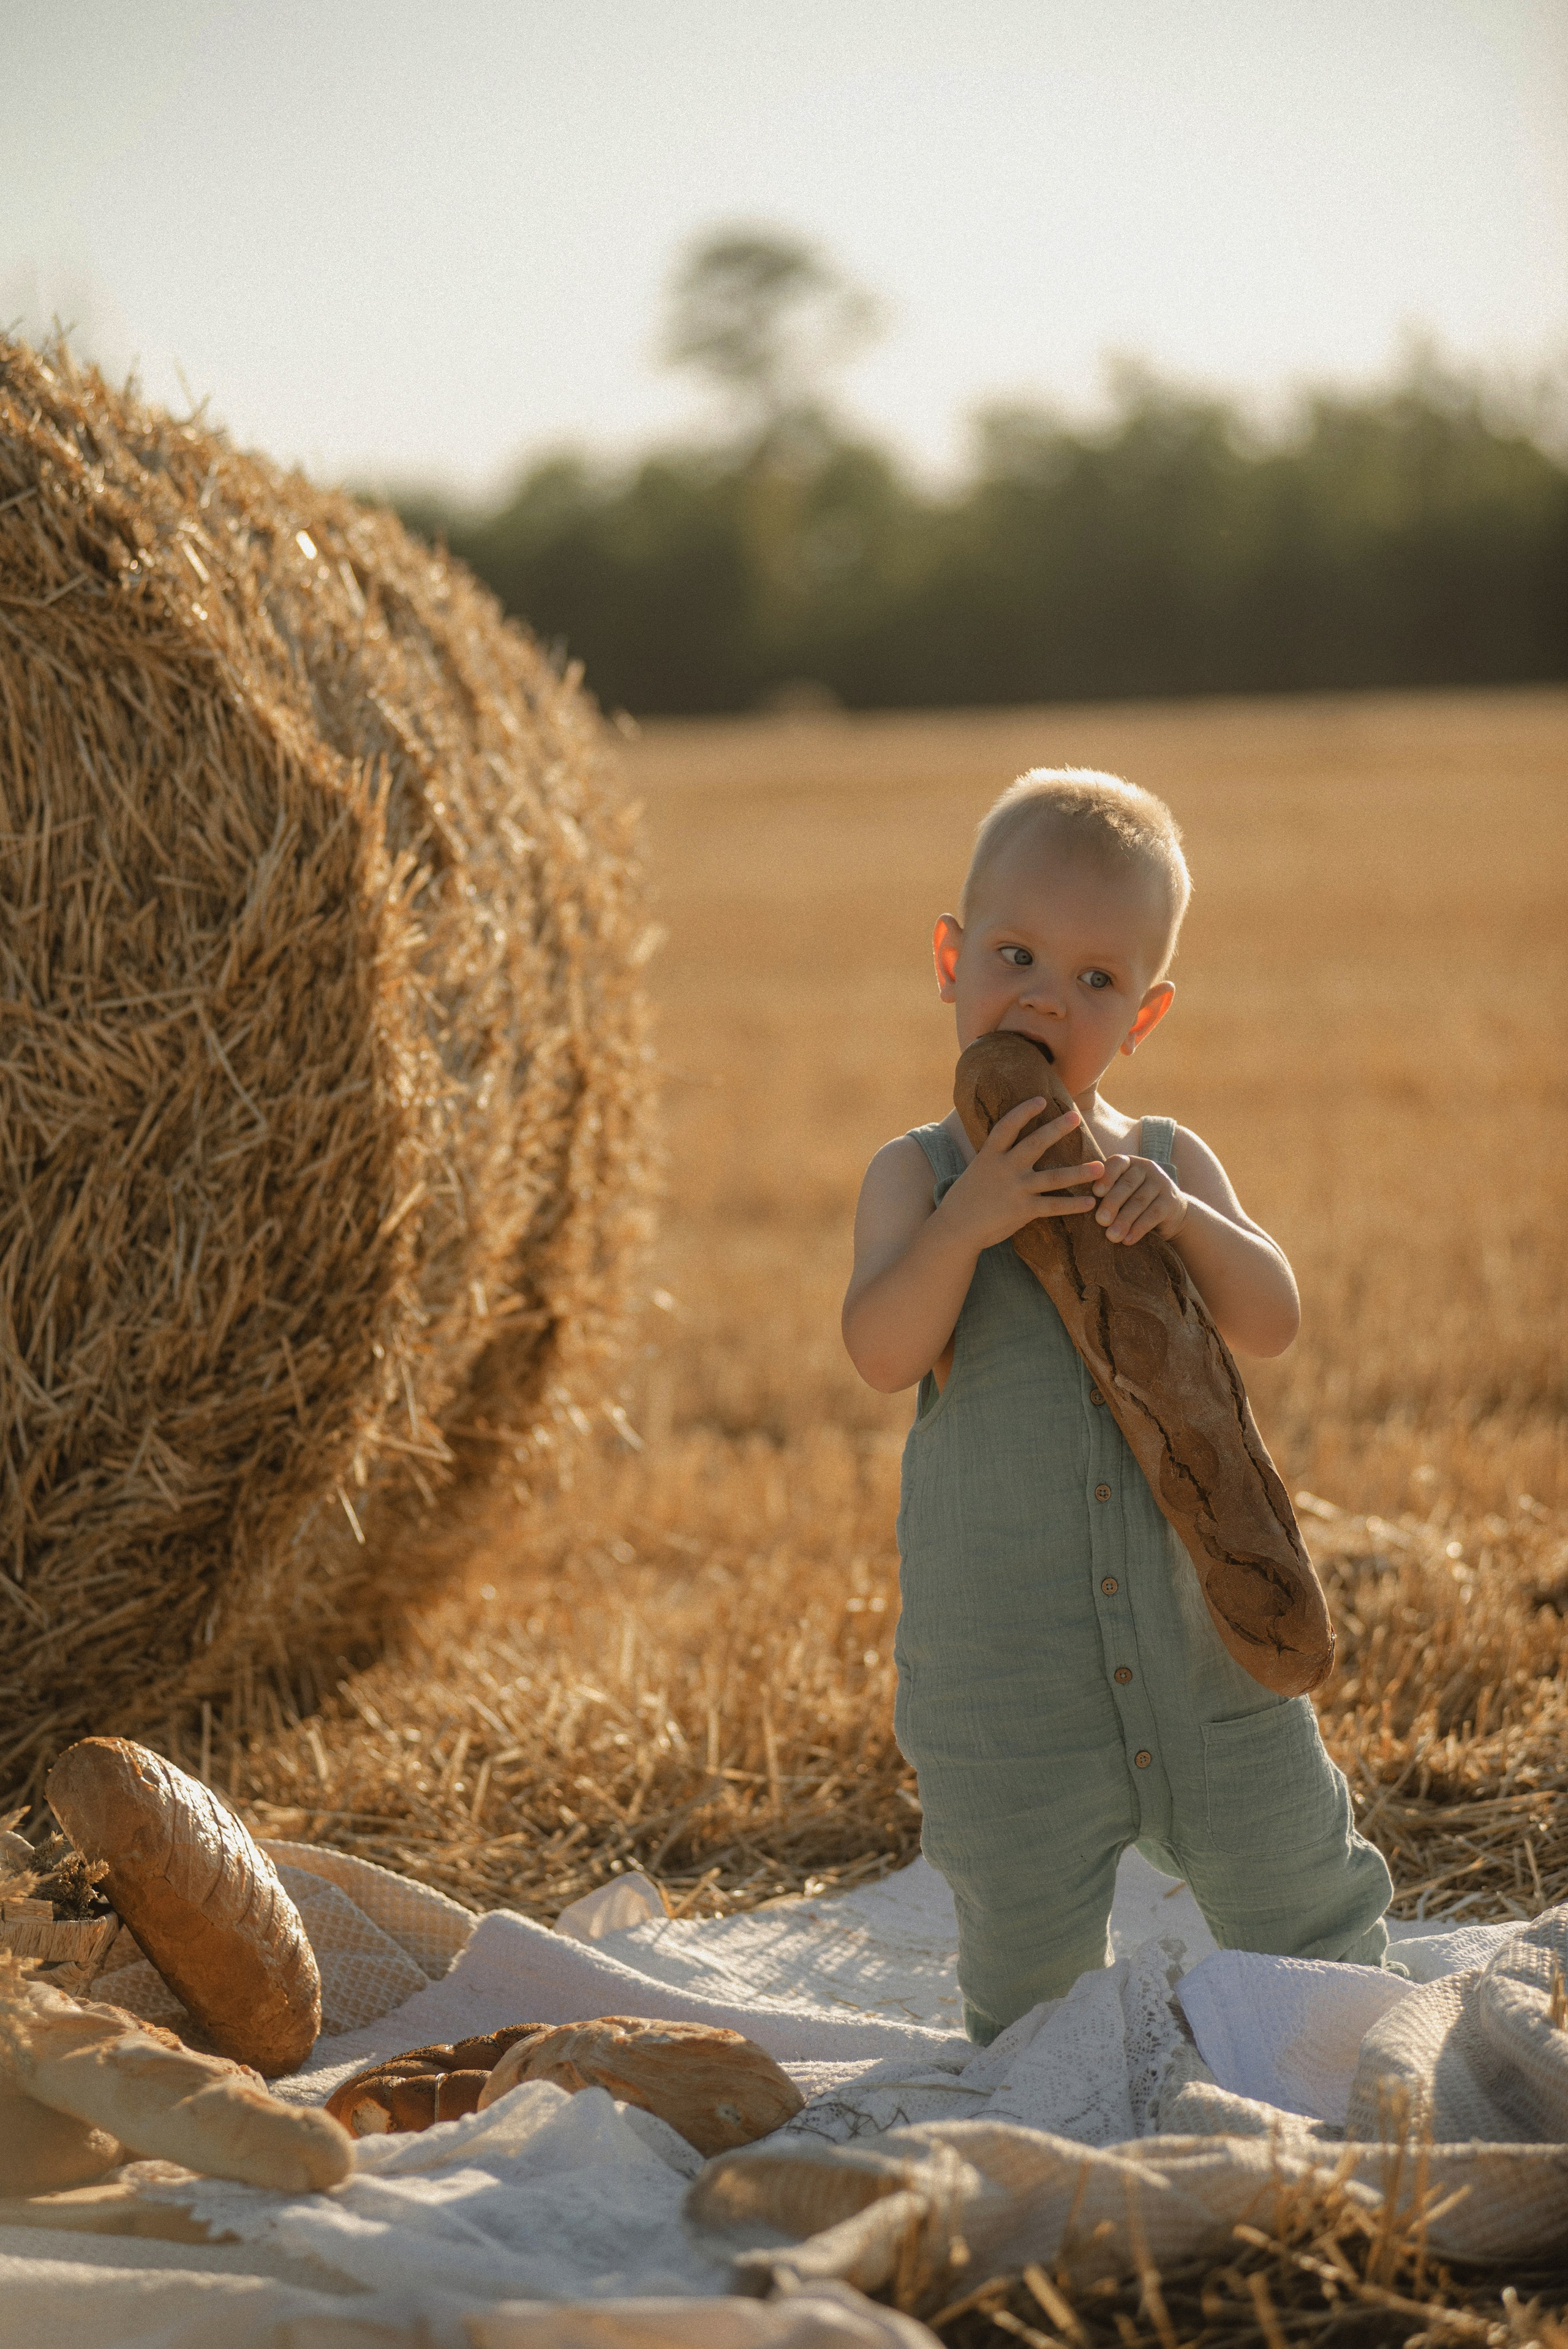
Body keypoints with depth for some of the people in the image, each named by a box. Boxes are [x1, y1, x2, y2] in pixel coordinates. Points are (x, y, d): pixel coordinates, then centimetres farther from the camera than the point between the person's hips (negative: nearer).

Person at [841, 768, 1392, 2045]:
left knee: (1303, 1901, 15)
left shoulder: (1168, 1162, 4)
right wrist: (968, 1221, -29)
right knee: (1028, 1957, 6)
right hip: (1004, 1659, -2)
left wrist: (1185, 1218, -21)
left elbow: (1273, 1321, -4)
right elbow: (882, 1352, -15)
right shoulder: (920, 1174, -3)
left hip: (1199, 1628, 2)